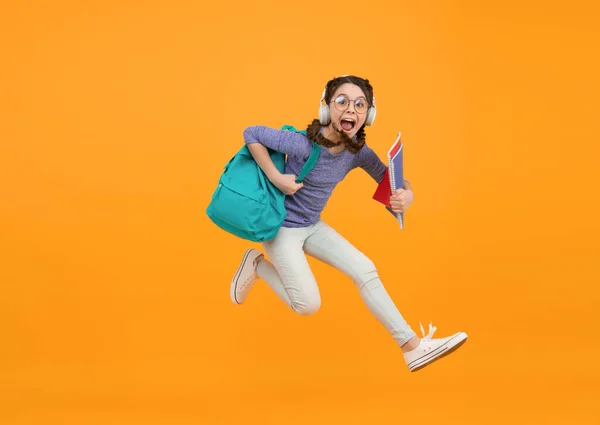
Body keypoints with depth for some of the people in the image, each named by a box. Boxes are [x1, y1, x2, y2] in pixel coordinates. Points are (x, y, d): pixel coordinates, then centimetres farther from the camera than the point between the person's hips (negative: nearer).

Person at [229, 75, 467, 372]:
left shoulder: (359, 152, -9)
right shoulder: (305, 144, -28)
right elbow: (251, 134, -22)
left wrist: (406, 195, -22)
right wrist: (275, 177, -28)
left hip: (313, 226, 6)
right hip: (281, 226, -6)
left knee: (365, 270, -3)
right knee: (308, 305, -12)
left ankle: (413, 346, 2)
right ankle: (257, 264, 14)